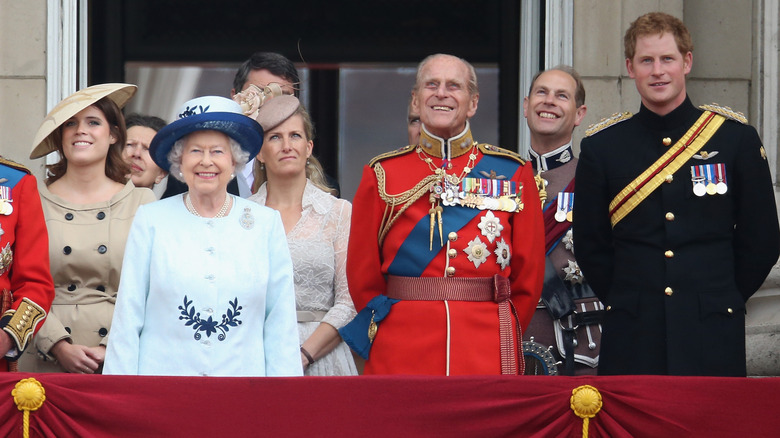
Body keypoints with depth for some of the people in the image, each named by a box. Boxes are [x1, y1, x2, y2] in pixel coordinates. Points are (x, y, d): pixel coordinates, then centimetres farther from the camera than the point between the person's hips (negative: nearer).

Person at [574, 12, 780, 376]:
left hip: (713, 341, -1)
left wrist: (722, 301, 8)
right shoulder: (601, 146, 5)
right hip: (631, 342, 1)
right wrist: (625, 303, 7)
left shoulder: (736, 138, 3)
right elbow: (589, 244, 11)